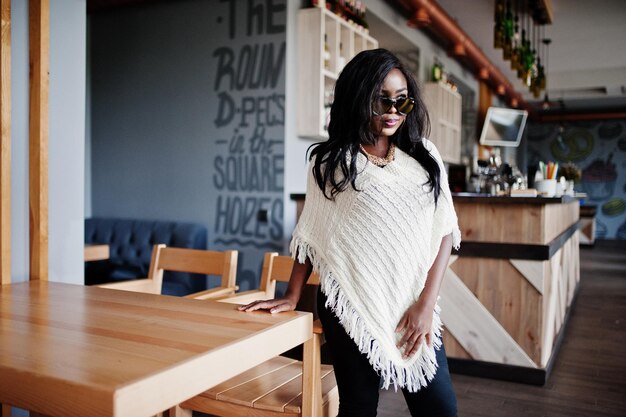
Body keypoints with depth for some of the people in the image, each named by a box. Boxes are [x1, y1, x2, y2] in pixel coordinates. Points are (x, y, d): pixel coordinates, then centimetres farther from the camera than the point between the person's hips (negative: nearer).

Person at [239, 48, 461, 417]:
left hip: (414, 307, 3)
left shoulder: (425, 157, 5)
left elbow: (444, 232, 3)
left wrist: (426, 303, -5)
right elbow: (312, 235, 5)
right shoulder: (331, 162, -1)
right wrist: (292, 297, 4)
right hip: (351, 306, -2)